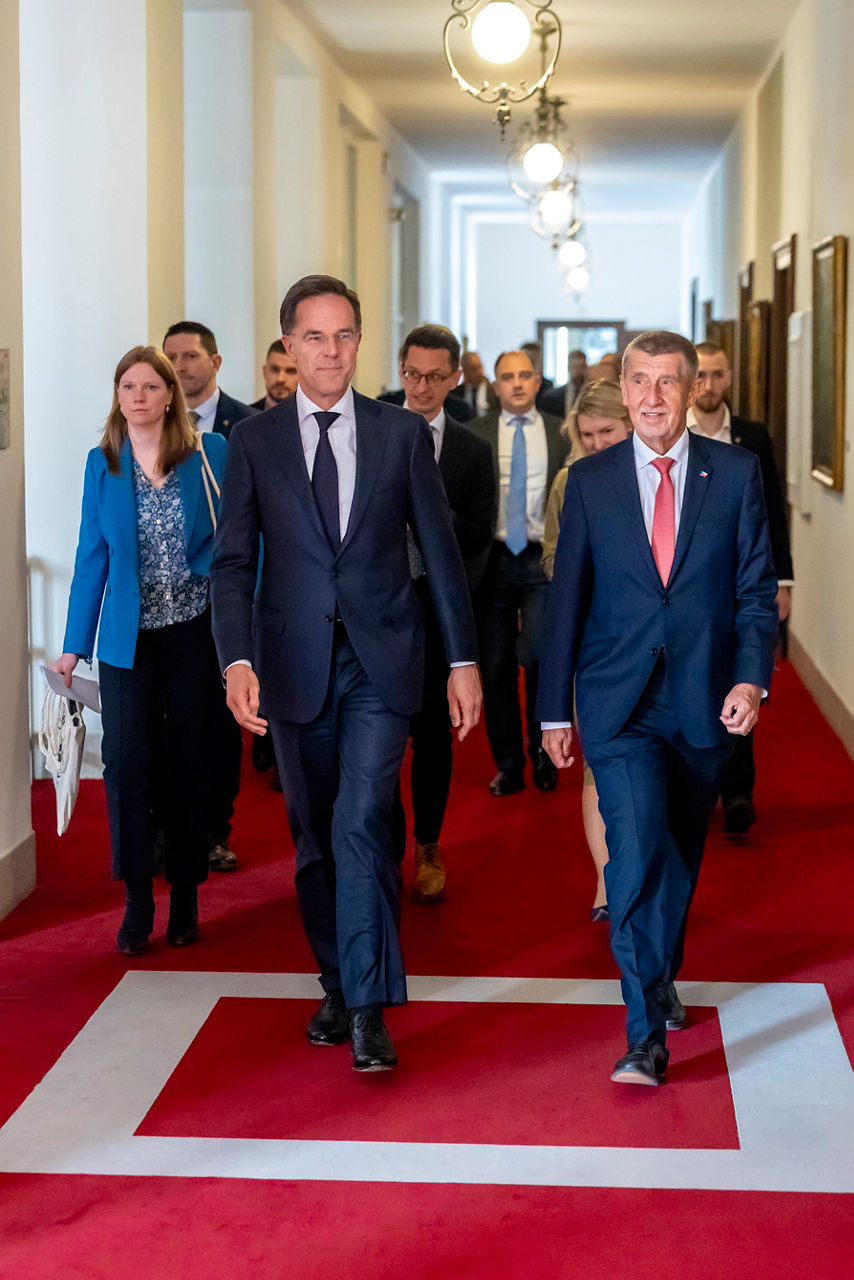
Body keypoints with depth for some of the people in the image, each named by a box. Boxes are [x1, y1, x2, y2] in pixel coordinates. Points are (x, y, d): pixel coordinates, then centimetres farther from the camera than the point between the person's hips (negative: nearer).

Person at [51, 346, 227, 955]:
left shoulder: (211, 453, 0)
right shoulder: (102, 464, 5)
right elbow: (92, 556, 7)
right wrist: (74, 645, 6)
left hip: (195, 631, -1)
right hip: (129, 637, 1)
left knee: (189, 762, 6)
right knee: (126, 761, -7)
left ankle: (185, 899, 18)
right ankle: (137, 904, 4)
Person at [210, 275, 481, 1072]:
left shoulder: (403, 434, 3)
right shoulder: (253, 441, 3)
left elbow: (440, 551, 6)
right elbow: (233, 562, 1)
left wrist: (464, 659, 3)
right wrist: (238, 660, -13)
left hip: (380, 660, -2)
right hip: (295, 662, 2)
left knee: (361, 824, -14)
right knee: (314, 836, 10)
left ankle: (368, 1007, -9)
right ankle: (336, 985, 26)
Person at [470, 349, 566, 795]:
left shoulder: (562, 434, 7)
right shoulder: (474, 434, 7)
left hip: (543, 559, -1)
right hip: (492, 558, 1)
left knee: (538, 653, -14)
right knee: (496, 666, 4)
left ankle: (543, 751, 7)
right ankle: (508, 766, 15)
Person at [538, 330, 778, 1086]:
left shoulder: (736, 473, 2)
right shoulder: (590, 479, 3)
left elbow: (757, 589, 2)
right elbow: (567, 597, 5)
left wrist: (752, 676, -13)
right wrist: (554, 709, 5)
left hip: (705, 701, 2)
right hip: (620, 702, -1)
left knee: (681, 851, 16)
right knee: (637, 848, -15)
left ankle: (661, 977, 40)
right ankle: (647, 1034, -12)